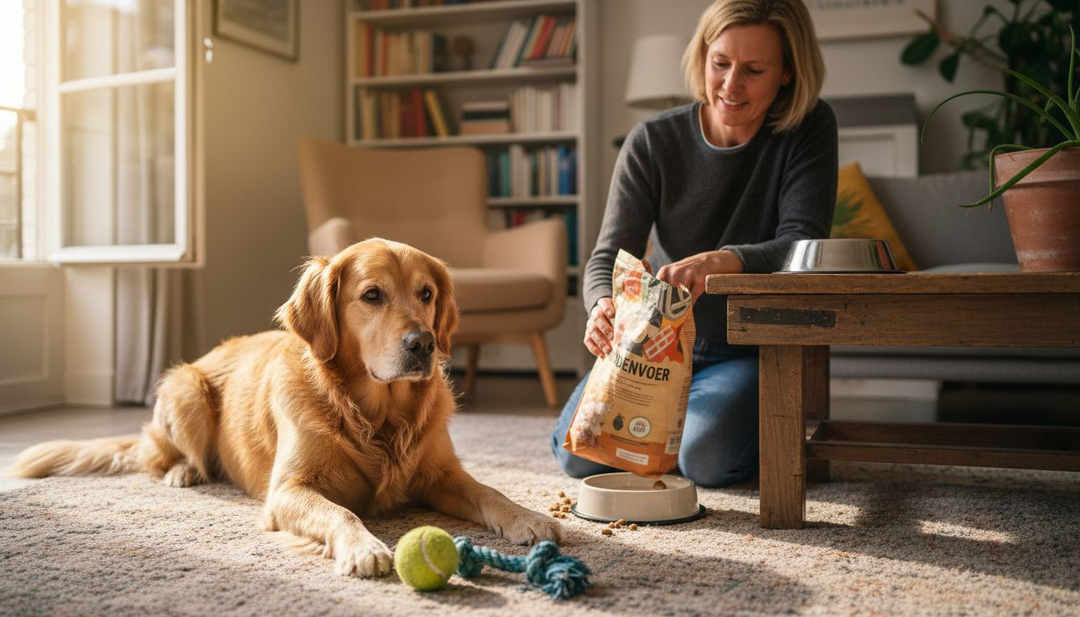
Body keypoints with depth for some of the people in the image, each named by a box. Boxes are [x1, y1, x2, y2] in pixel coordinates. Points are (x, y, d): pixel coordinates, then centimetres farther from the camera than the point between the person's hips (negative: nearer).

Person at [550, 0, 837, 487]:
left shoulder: (808, 129, -9)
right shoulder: (653, 142, -8)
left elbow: (803, 244, -20)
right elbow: (609, 255, -12)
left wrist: (719, 262, -42)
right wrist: (603, 306, -37)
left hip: (749, 352, -2)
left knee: (706, 457, -28)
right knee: (577, 452, -15)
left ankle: (771, 426, 9)